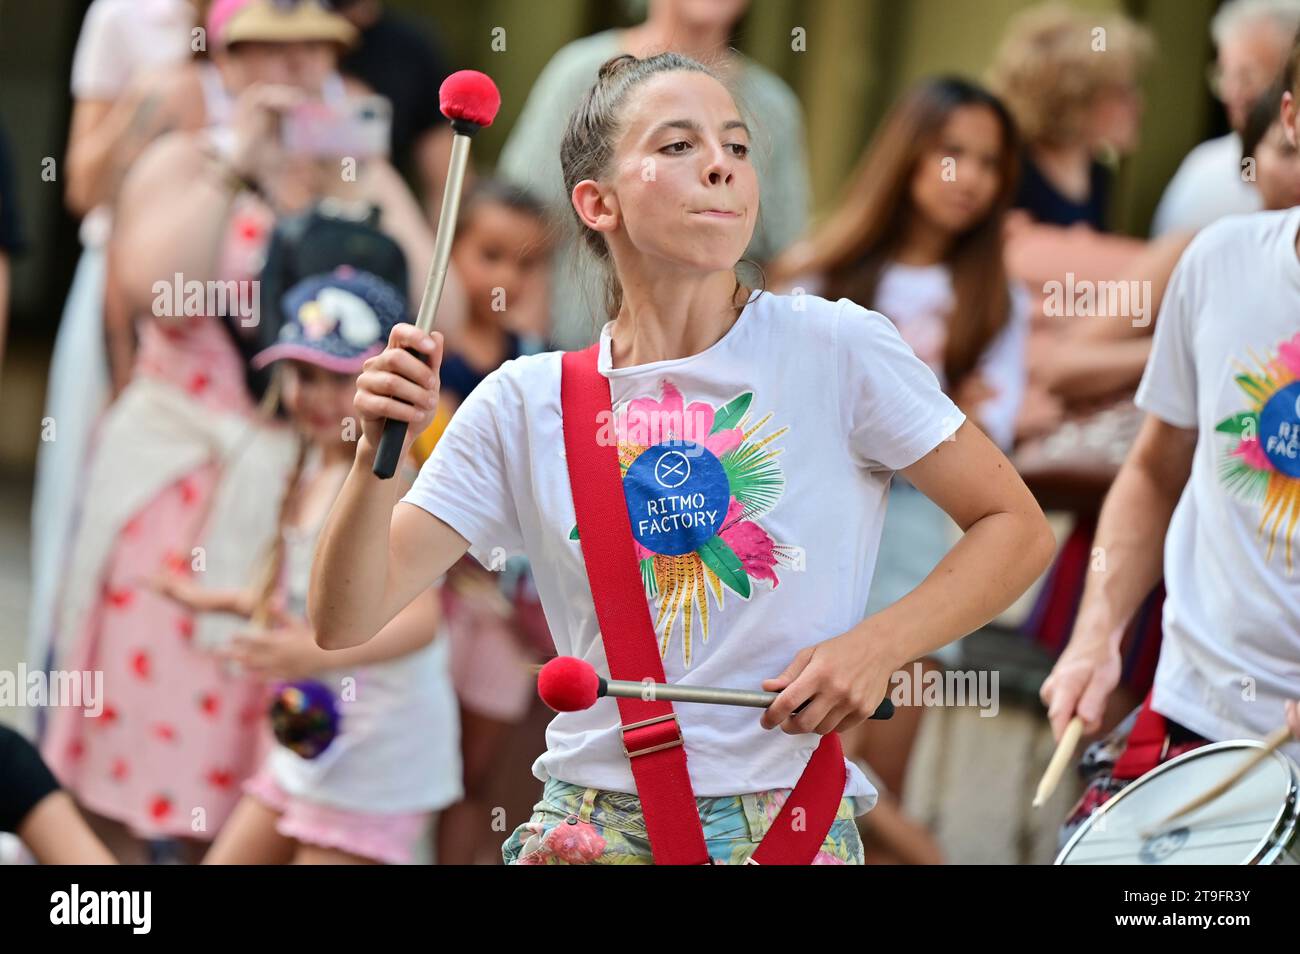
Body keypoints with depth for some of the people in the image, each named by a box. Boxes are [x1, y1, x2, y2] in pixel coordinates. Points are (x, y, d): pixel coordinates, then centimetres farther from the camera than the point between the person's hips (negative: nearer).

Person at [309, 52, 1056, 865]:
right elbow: (347, 621, -1)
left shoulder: (835, 350, -6)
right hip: (588, 828, 2)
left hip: (788, 827, -2)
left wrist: (877, 647, -13)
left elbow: (1018, 531, 1)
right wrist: (379, 454, -18)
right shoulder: (523, 407, 0)